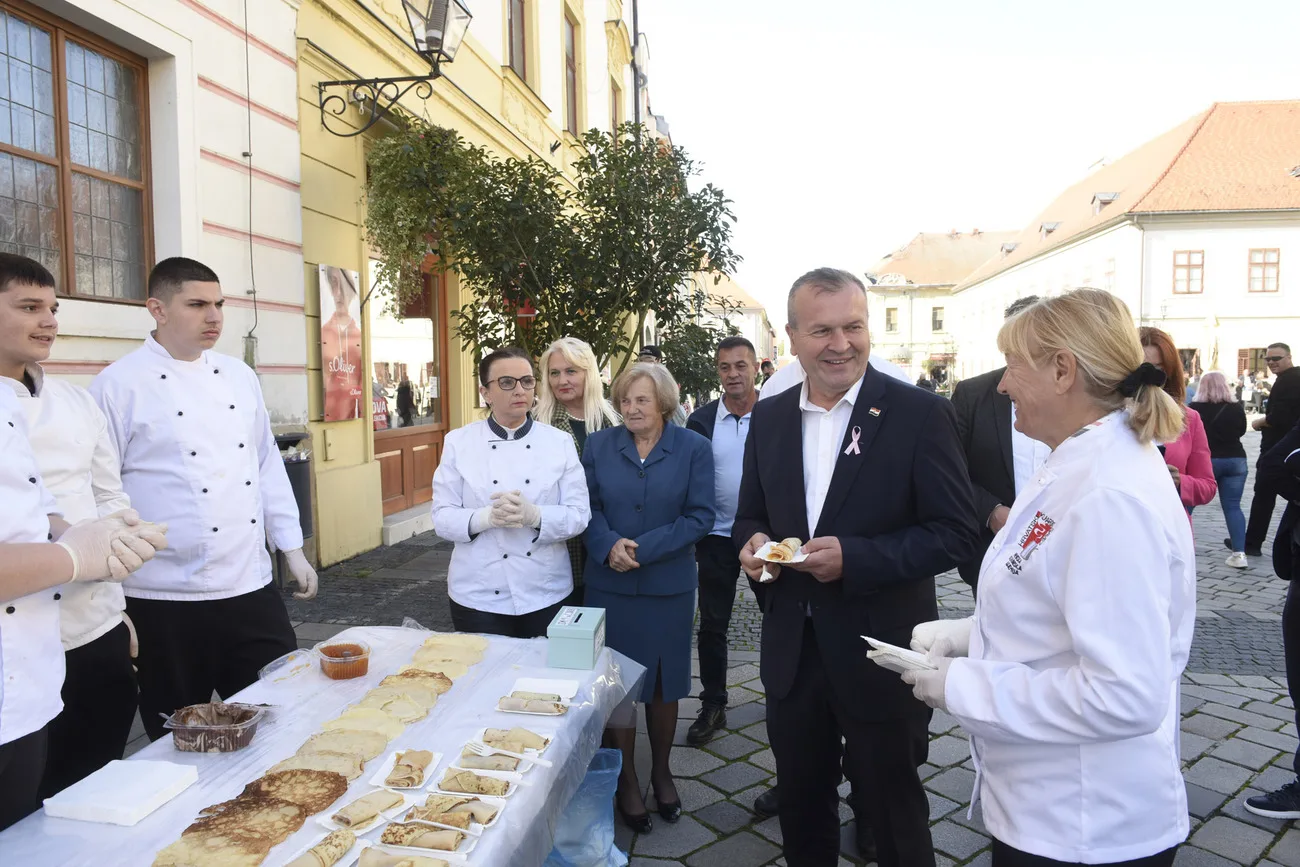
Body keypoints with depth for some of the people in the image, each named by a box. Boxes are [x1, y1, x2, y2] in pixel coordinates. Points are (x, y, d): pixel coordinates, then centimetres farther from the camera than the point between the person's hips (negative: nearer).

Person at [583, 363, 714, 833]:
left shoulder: (693, 447, -5)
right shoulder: (598, 445, 0)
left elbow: (700, 515, -10)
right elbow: (588, 507, 1)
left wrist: (642, 548, -17)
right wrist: (609, 545, -19)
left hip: (668, 586, 0)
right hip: (610, 584, 1)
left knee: (664, 681, 13)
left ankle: (661, 770, 35)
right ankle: (626, 778, 27)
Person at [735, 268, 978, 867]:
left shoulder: (920, 414, -12)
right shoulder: (769, 417, 3)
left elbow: (955, 532, -13)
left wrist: (854, 557, -24)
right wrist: (752, 543, -11)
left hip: (880, 654, -4)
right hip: (791, 652, 5)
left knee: (891, 811, 16)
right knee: (800, 804, 22)